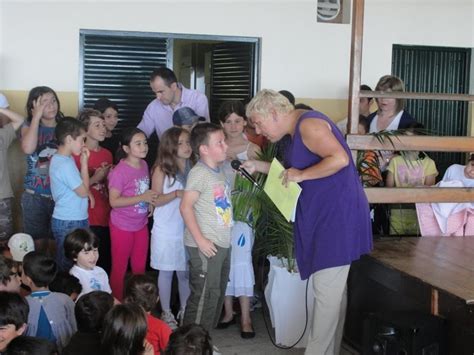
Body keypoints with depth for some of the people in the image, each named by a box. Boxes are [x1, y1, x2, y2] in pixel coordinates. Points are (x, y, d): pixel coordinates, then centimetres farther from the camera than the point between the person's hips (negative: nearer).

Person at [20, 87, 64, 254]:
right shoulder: (29, 126, -1)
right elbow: (28, 148, -23)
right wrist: (37, 116, -18)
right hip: (35, 196, -1)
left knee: (55, 242, 8)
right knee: (37, 243, 4)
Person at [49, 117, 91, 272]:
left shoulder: (63, 158, 8)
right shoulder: (64, 164, -22)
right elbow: (83, 192, -16)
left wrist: (88, 191, -2)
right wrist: (84, 162, -12)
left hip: (74, 220, 9)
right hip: (69, 223, -9)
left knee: (68, 263, 16)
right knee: (68, 266, 1)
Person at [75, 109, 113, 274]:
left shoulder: (107, 154, 12)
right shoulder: (77, 155, -8)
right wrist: (94, 179, -13)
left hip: (106, 217, 6)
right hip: (87, 219, -6)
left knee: (106, 263, 8)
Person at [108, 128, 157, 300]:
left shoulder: (144, 165, 2)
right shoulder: (119, 171, -20)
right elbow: (114, 201, -22)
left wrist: (150, 202, -2)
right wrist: (142, 198, -27)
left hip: (141, 225, 7)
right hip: (122, 227, -7)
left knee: (140, 268, 17)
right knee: (119, 269, 7)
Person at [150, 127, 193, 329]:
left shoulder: (193, 168, 4)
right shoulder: (161, 169, -6)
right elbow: (155, 200, -8)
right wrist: (177, 194, -22)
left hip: (188, 229, 3)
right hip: (166, 231, -3)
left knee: (186, 272, 9)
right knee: (166, 272, 7)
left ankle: (184, 311, 23)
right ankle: (166, 313, 19)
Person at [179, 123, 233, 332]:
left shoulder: (219, 171, 12)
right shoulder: (199, 173, -14)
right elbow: (186, 207, -19)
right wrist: (200, 240, -21)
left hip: (222, 244, 9)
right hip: (205, 246, -9)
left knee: (217, 293, 17)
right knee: (204, 295, -5)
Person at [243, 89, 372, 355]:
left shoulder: (308, 124, -14)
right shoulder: (297, 130, 16)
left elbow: (340, 158, -25)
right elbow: (295, 171, 23)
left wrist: (301, 175, -18)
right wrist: (259, 166, 14)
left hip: (337, 215, -10)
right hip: (324, 216, 10)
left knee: (326, 290, -5)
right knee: (332, 289, 15)